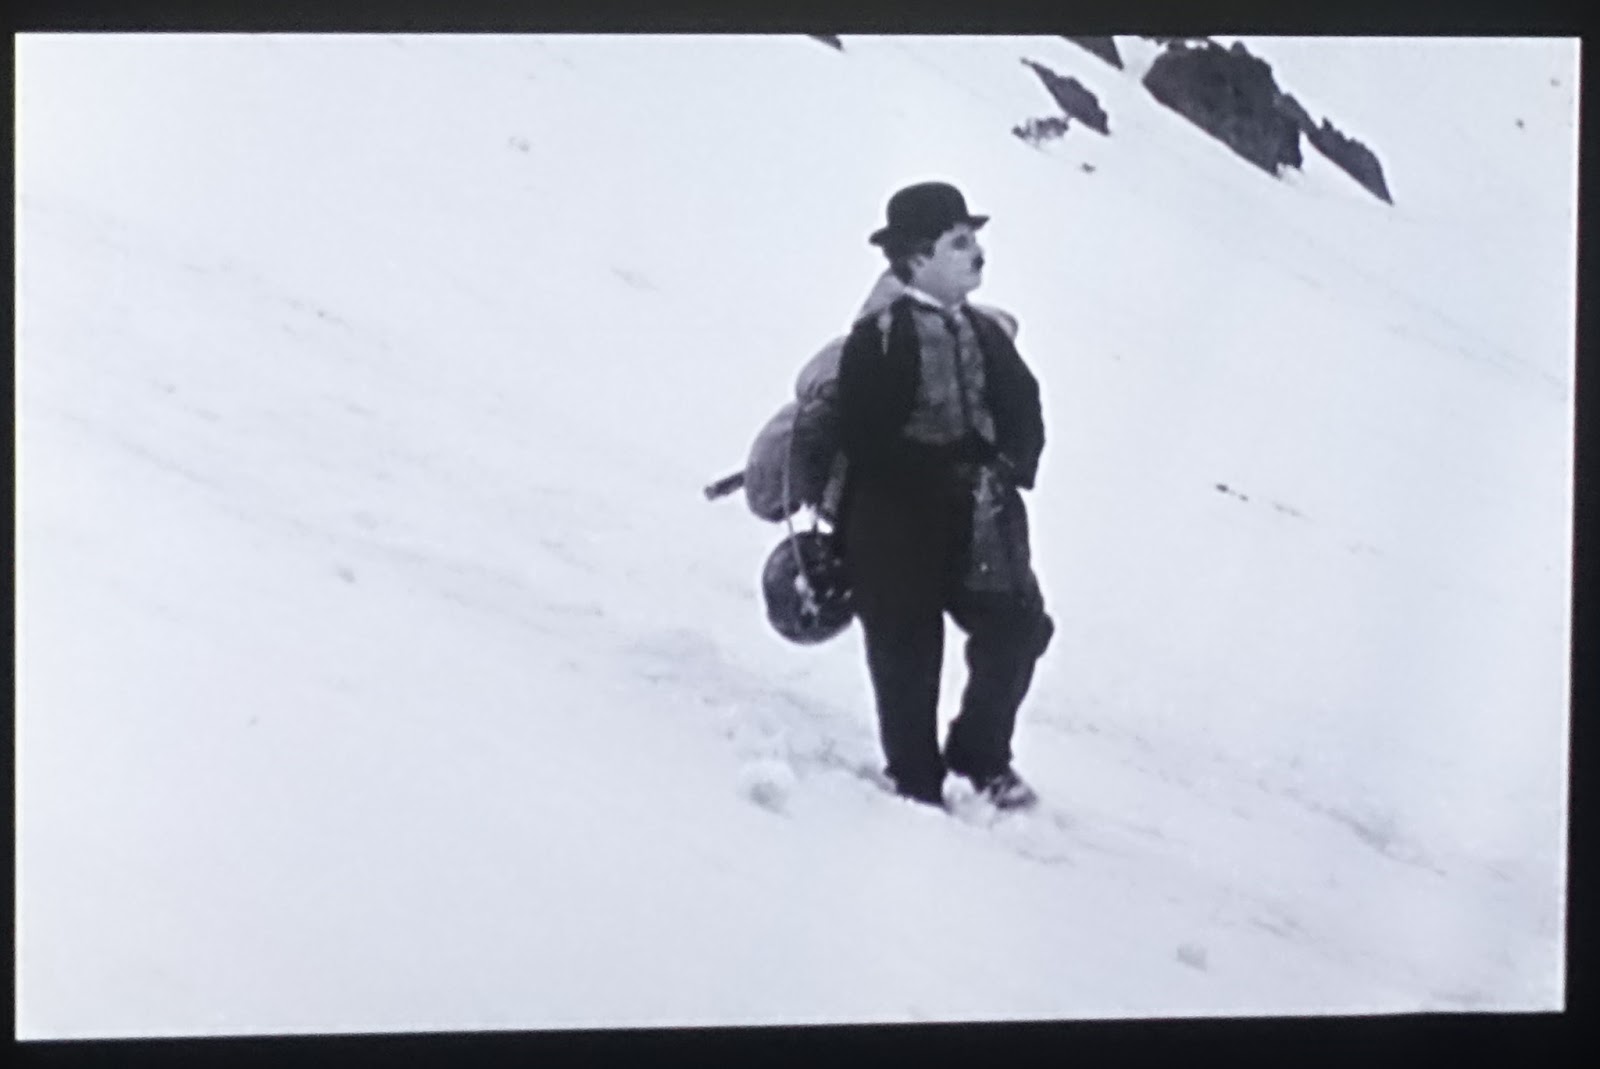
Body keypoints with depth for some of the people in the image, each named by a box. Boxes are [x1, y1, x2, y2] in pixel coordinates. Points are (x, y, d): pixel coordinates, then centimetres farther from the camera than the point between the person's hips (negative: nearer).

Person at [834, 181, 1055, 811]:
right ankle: (916, 783, 23)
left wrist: (1003, 469, -13)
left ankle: (981, 754, 22)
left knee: (1017, 628, -1)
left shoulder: (985, 332, 9)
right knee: (908, 660, 4)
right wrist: (956, 471, -20)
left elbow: (1025, 417, 6)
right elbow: (869, 441, -20)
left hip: (980, 524, 6)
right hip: (897, 530, -6)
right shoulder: (878, 338, -14)